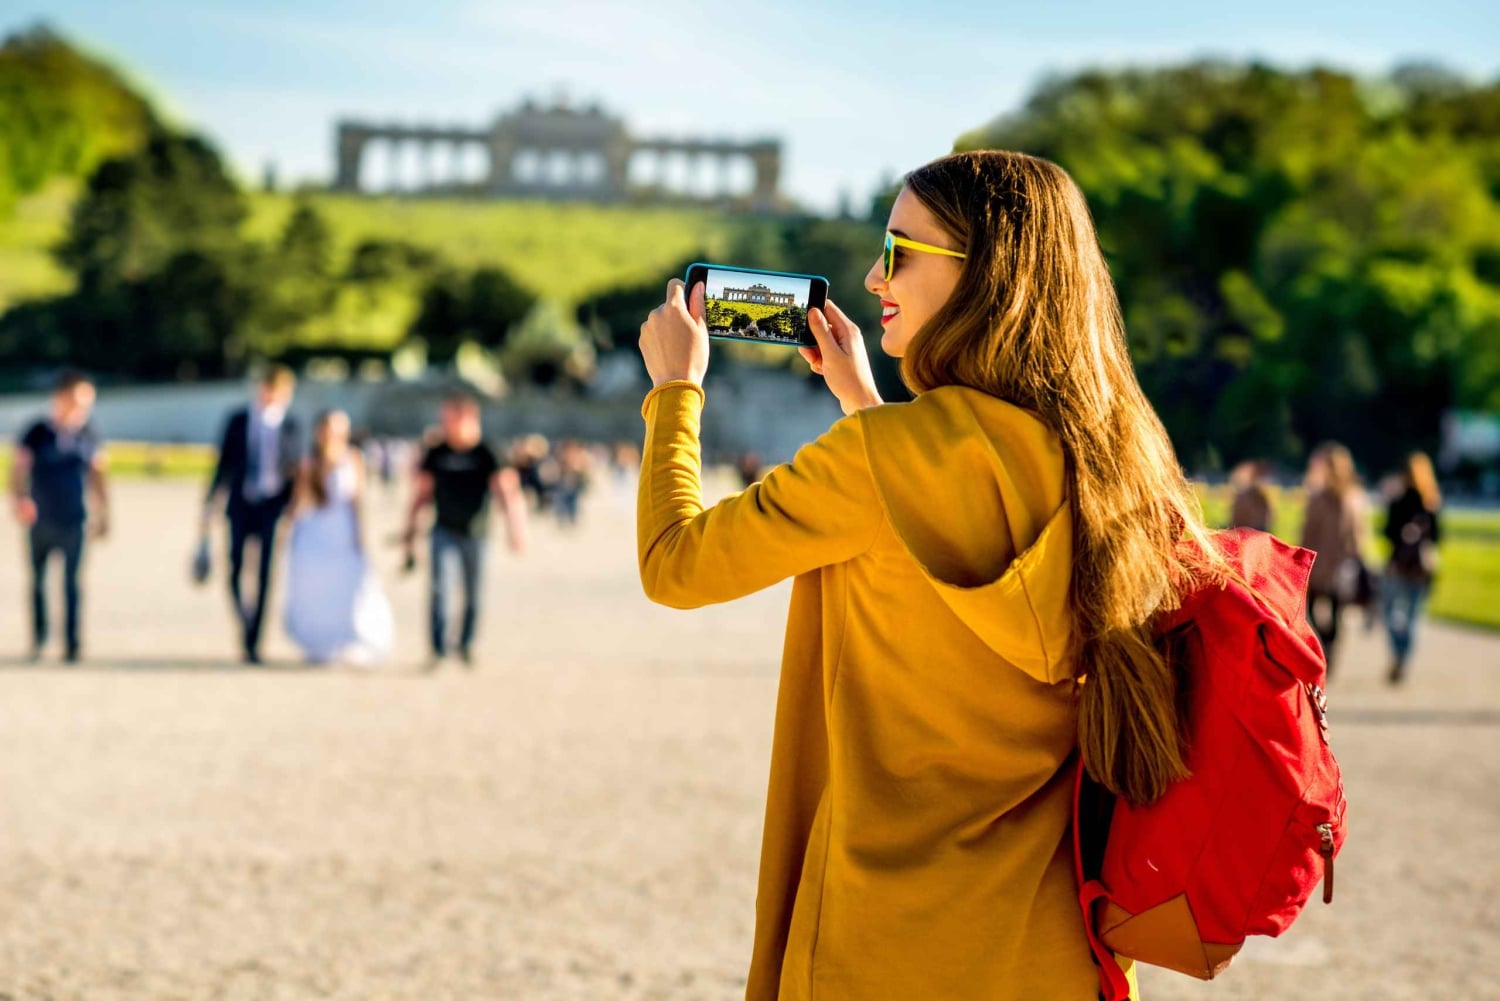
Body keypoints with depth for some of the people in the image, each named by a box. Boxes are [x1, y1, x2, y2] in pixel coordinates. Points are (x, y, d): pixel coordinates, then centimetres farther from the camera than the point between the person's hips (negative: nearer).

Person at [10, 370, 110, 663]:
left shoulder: (88, 437, 3)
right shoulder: (37, 434, -5)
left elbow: (97, 477, 11)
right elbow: (19, 470, -4)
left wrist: (102, 515, 9)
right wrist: (20, 500, -20)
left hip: (74, 522, 1)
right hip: (40, 522, -1)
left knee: (72, 582, -4)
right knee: (38, 581, 8)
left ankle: (72, 644, -2)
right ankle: (38, 639, 23)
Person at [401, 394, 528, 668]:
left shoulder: (486, 454, -8)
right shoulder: (436, 453, 0)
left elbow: (504, 490, -13)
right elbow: (422, 492, 9)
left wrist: (515, 529, -26)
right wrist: (410, 530, 10)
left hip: (474, 533, -1)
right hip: (444, 530, 1)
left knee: (473, 594, 7)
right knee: (439, 588, -13)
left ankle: (466, 645, 26)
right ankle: (438, 649, -11)